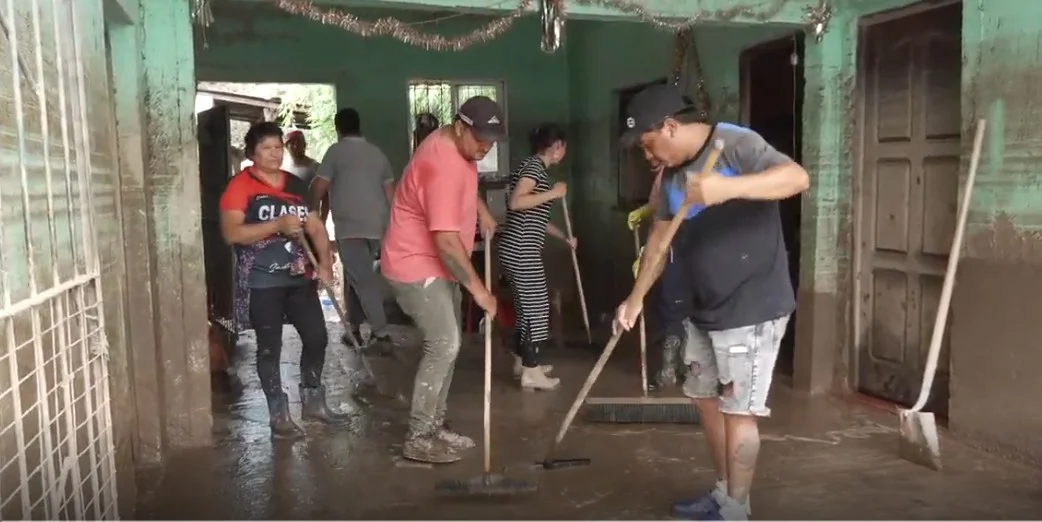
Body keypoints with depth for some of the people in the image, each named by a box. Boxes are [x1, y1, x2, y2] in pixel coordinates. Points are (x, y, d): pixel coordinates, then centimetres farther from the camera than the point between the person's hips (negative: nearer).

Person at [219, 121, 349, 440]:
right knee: (270, 348, 2)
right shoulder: (240, 186, -7)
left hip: (299, 276, 6)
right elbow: (231, 233, -18)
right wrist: (278, 225, -24)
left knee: (316, 337, 8)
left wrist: (325, 261, -7)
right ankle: (279, 415, 14)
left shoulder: (296, 185, 12)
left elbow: (316, 227, 10)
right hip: (261, 282, -6)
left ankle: (312, 401, 27)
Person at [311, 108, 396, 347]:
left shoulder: (336, 151, -2)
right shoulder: (377, 153, 13)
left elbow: (318, 189, -5)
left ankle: (381, 332, -11)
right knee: (359, 275, 17)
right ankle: (355, 327, 21)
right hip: (377, 226, 6)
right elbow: (390, 194, 10)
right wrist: (388, 225, 19)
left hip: (349, 226, -6)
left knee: (362, 279, -6)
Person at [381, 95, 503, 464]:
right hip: (416, 266, -10)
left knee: (448, 343, 12)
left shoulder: (460, 147, 3)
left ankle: (435, 425, 22)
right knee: (443, 345, -13)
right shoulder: (442, 165, -28)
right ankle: (418, 438, -4)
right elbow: (446, 241, -32)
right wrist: (477, 288, -26)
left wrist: (482, 210, 13)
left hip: (437, 265, 10)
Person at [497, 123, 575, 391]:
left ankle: (523, 361, 28)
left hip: (520, 250, 10)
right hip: (521, 251, -10)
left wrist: (565, 237, 31)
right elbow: (515, 202, -25)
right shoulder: (534, 166, -11)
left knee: (527, 306, 17)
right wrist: (553, 193, -18)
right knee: (536, 308, -4)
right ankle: (531, 372, 2)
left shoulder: (535, 167, 19)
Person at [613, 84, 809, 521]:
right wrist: (636, 297, 7)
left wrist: (728, 188, -45)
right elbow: (660, 235, 14)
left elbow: (797, 177, -30)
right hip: (705, 308, 9)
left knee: (738, 410, -2)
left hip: (751, 308, -9)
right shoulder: (672, 174, 9)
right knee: (705, 398, 17)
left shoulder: (736, 144, -15)